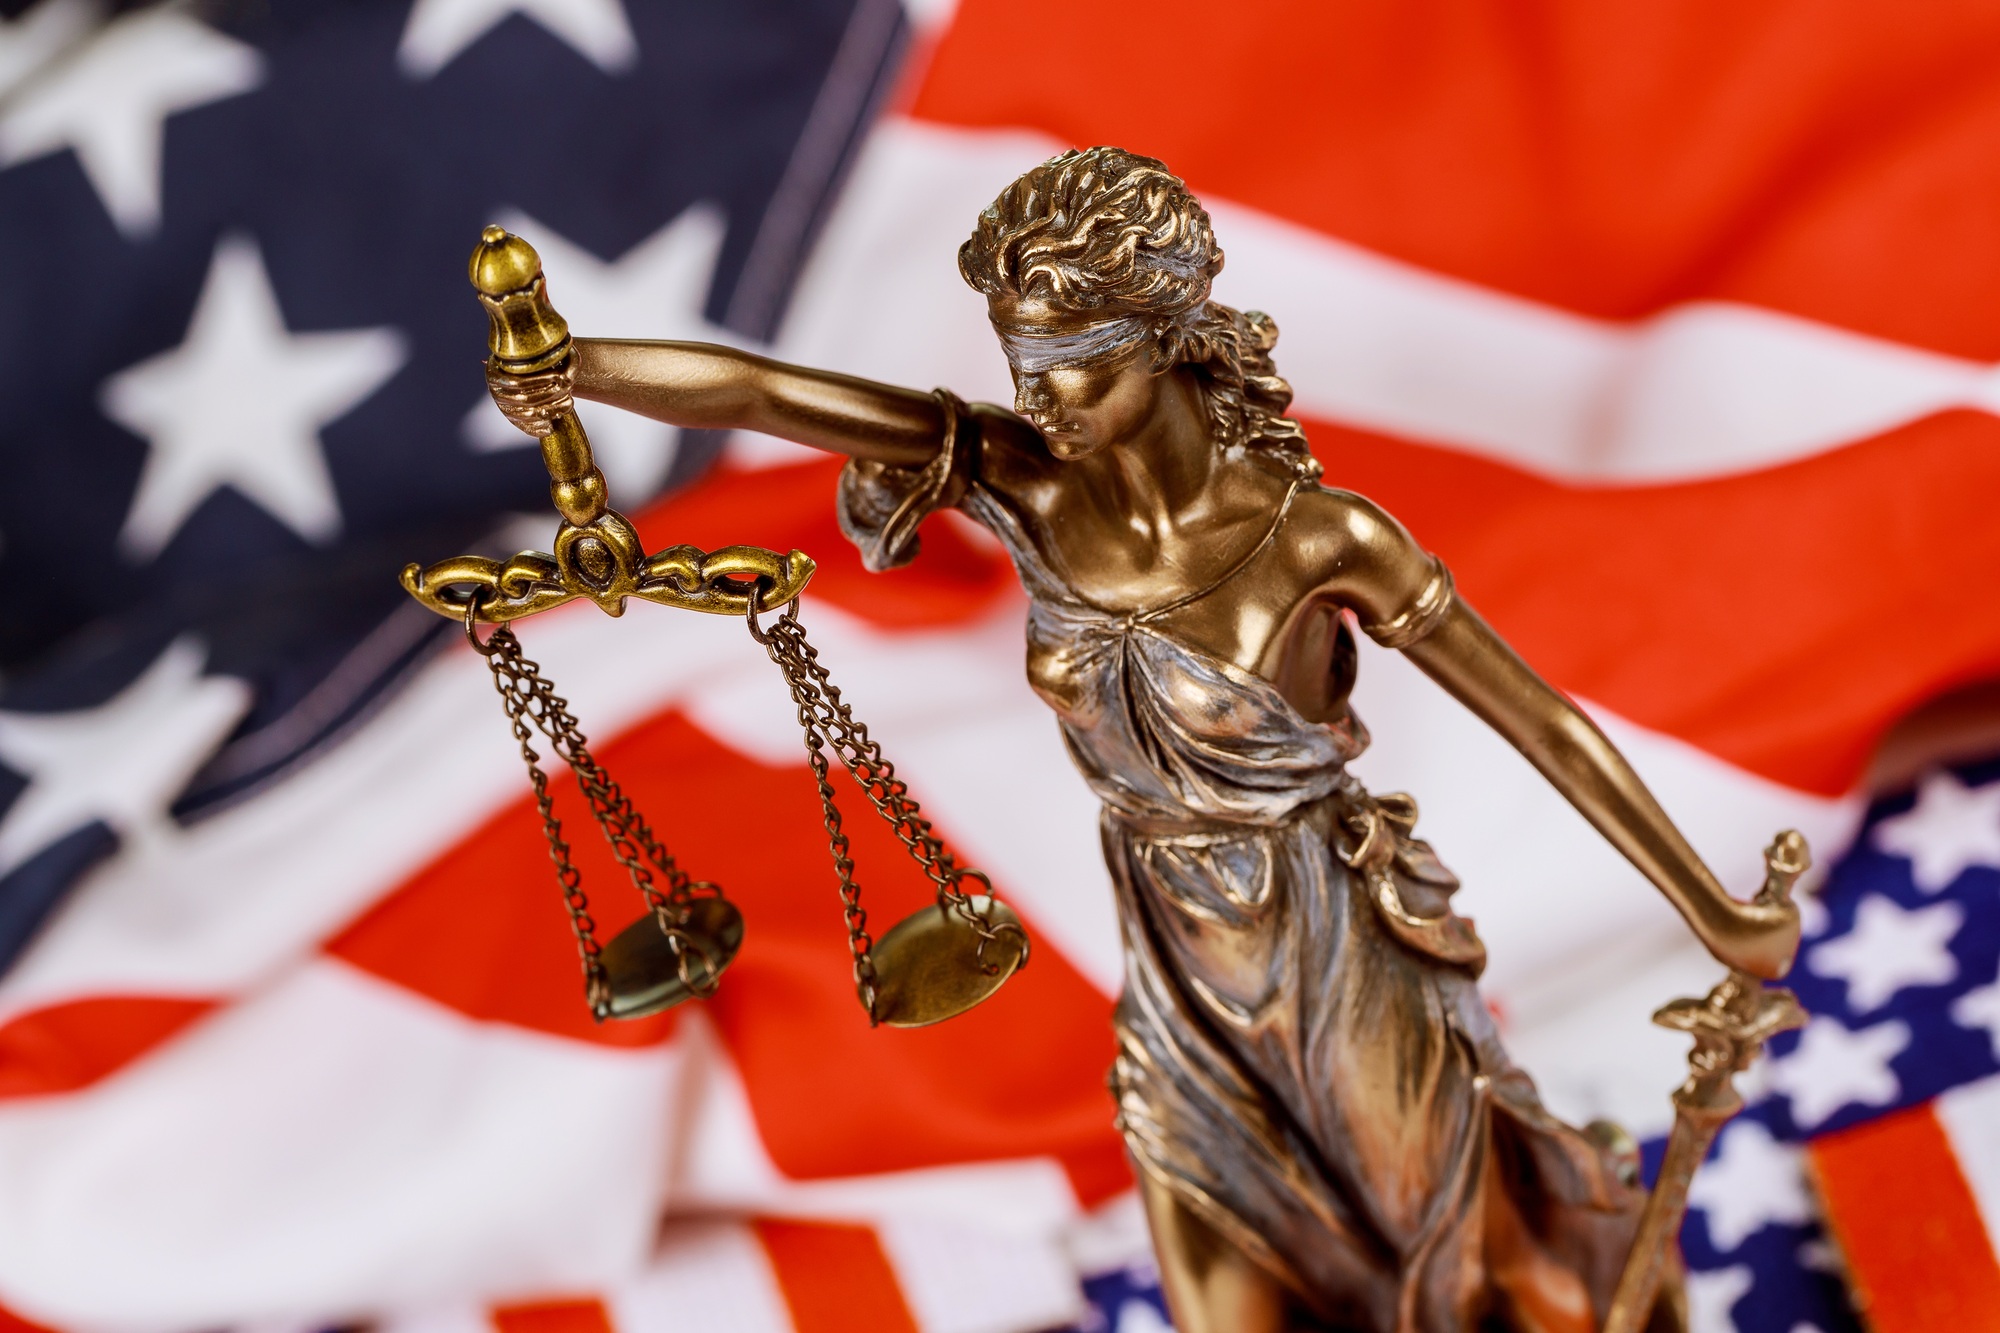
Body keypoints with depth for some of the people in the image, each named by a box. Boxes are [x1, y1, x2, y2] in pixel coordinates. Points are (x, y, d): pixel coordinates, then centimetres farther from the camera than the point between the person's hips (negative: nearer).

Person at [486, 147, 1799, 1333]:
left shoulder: (1318, 535, -22)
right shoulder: (1022, 481, -12)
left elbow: (1548, 723, -14)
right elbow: (755, 390, -20)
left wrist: (1718, 915, -7)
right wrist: (569, 363, -36)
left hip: (1350, 974, -3)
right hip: (1186, 993, 4)